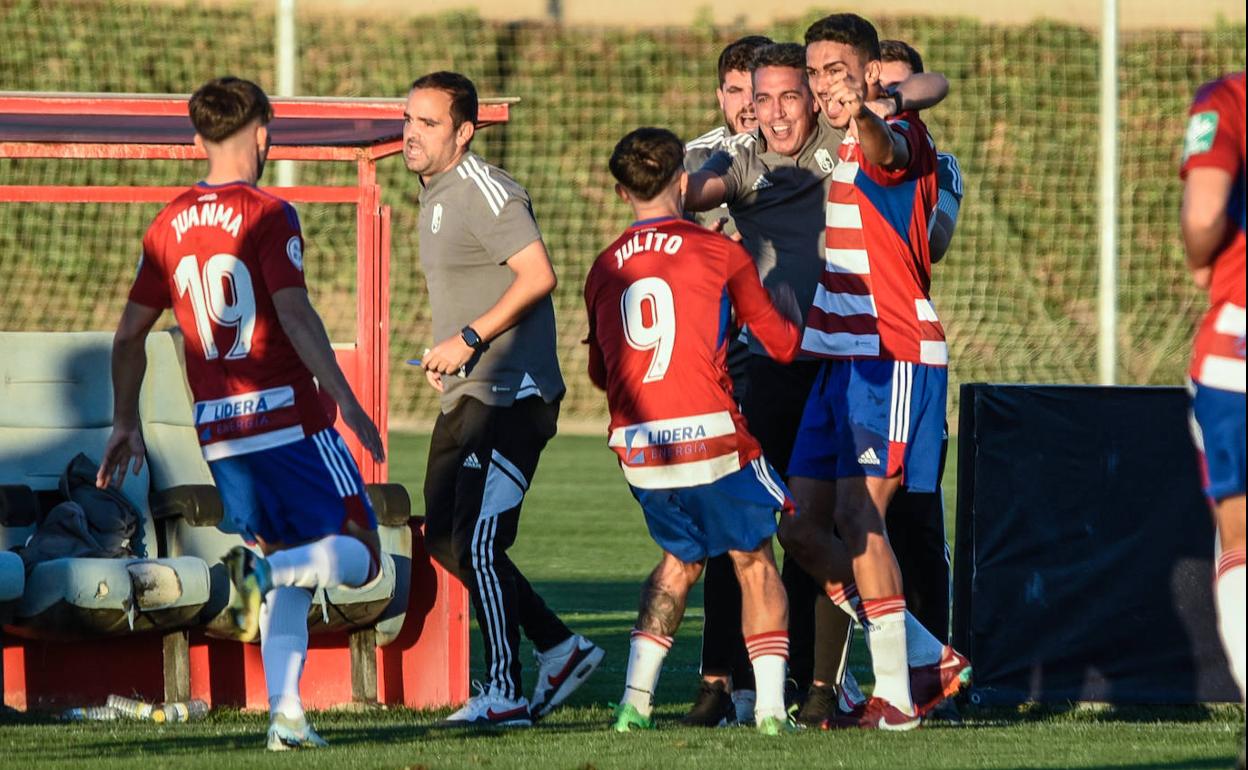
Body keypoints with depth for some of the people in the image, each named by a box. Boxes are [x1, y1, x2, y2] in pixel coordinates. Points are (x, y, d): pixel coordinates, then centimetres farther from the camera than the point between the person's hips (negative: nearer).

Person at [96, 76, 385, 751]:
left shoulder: (169, 226, 11)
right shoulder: (268, 215, -7)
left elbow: (129, 335, 16)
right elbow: (295, 315, -17)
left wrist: (125, 424, 26)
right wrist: (346, 402, -15)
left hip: (219, 434, 6)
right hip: (290, 418, -6)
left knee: (289, 577, 14)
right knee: (356, 556, -1)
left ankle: (285, 713, 0)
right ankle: (262, 568, -28)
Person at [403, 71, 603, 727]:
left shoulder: (485, 192, -13)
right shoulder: (434, 195, 18)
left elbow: (537, 275, -22)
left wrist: (469, 340, -20)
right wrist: (446, 357, 14)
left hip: (510, 393, -10)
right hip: (465, 396, 10)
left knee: (477, 540, -12)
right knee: (443, 538, 10)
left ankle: (504, 693, -7)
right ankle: (560, 648, 18)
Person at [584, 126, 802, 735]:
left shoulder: (604, 268, 10)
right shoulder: (719, 252, 0)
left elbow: (599, 372, 20)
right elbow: (783, 344, 9)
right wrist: (789, 306, 30)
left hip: (637, 448, 4)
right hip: (709, 430, -4)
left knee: (679, 558, 25)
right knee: (754, 560, 13)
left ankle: (635, 698, 13)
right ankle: (771, 703, 3)